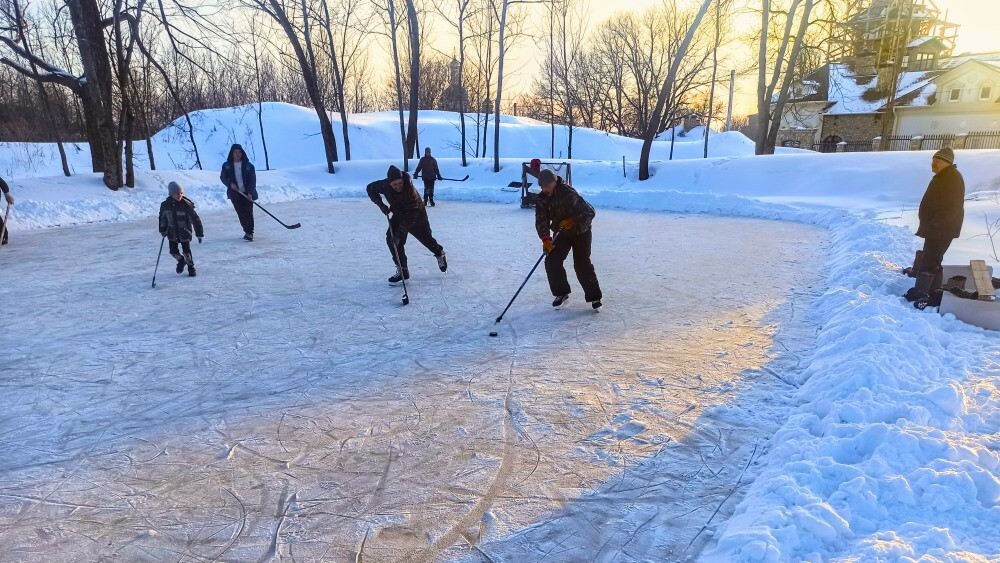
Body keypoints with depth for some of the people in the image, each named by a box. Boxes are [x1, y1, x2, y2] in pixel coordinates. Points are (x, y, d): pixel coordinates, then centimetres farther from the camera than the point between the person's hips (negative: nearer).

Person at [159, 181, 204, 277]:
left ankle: (191, 267, 23)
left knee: (187, 252, 0)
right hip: (172, 233, 3)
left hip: (185, 233, -3)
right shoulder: (165, 205, -7)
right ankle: (181, 260, 38)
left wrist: (199, 233, -11)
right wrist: (163, 230, 11)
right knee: (173, 251, 6)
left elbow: (195, 219, -11)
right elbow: (162, 218, 10)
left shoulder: (186, 205, -16)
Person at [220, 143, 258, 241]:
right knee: (240, 213, 6)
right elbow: (223, 177, 10)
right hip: (235, 194, 2)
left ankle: (249, 233, -4)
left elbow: (252, 180, -5)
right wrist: (230, 184, -10)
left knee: (248, 213, -8)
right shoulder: (227, 166, 2)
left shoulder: (248, 165, -4)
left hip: (247, 193, -2)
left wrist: (250, 192, -15)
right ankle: (247, 231, 17)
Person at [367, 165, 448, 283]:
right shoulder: (385, 185, -27)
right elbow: (371, 188, -5)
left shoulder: (410, 190, -41)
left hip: (417, 217, -4)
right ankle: (402, 270, -7)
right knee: (391, 239, -15)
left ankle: (440, 254, 48)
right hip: (399, 215, 4)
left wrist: (399, 233, -46)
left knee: (426, 238, 15)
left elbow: (410, 216, -42)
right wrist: (381, 205, -18)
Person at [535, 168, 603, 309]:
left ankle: (594, 297, 4)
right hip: (563, 233, 6)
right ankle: (561, 293, 9)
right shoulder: (542, 199, -9)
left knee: (582, 264, -10)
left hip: (581, 232, -6)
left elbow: (589, 211, -28)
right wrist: (546, 239, -27)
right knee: (552, 261, -7)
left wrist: (572, 221, -30)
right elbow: (541, 220, -14)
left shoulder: (568, 193, -28)